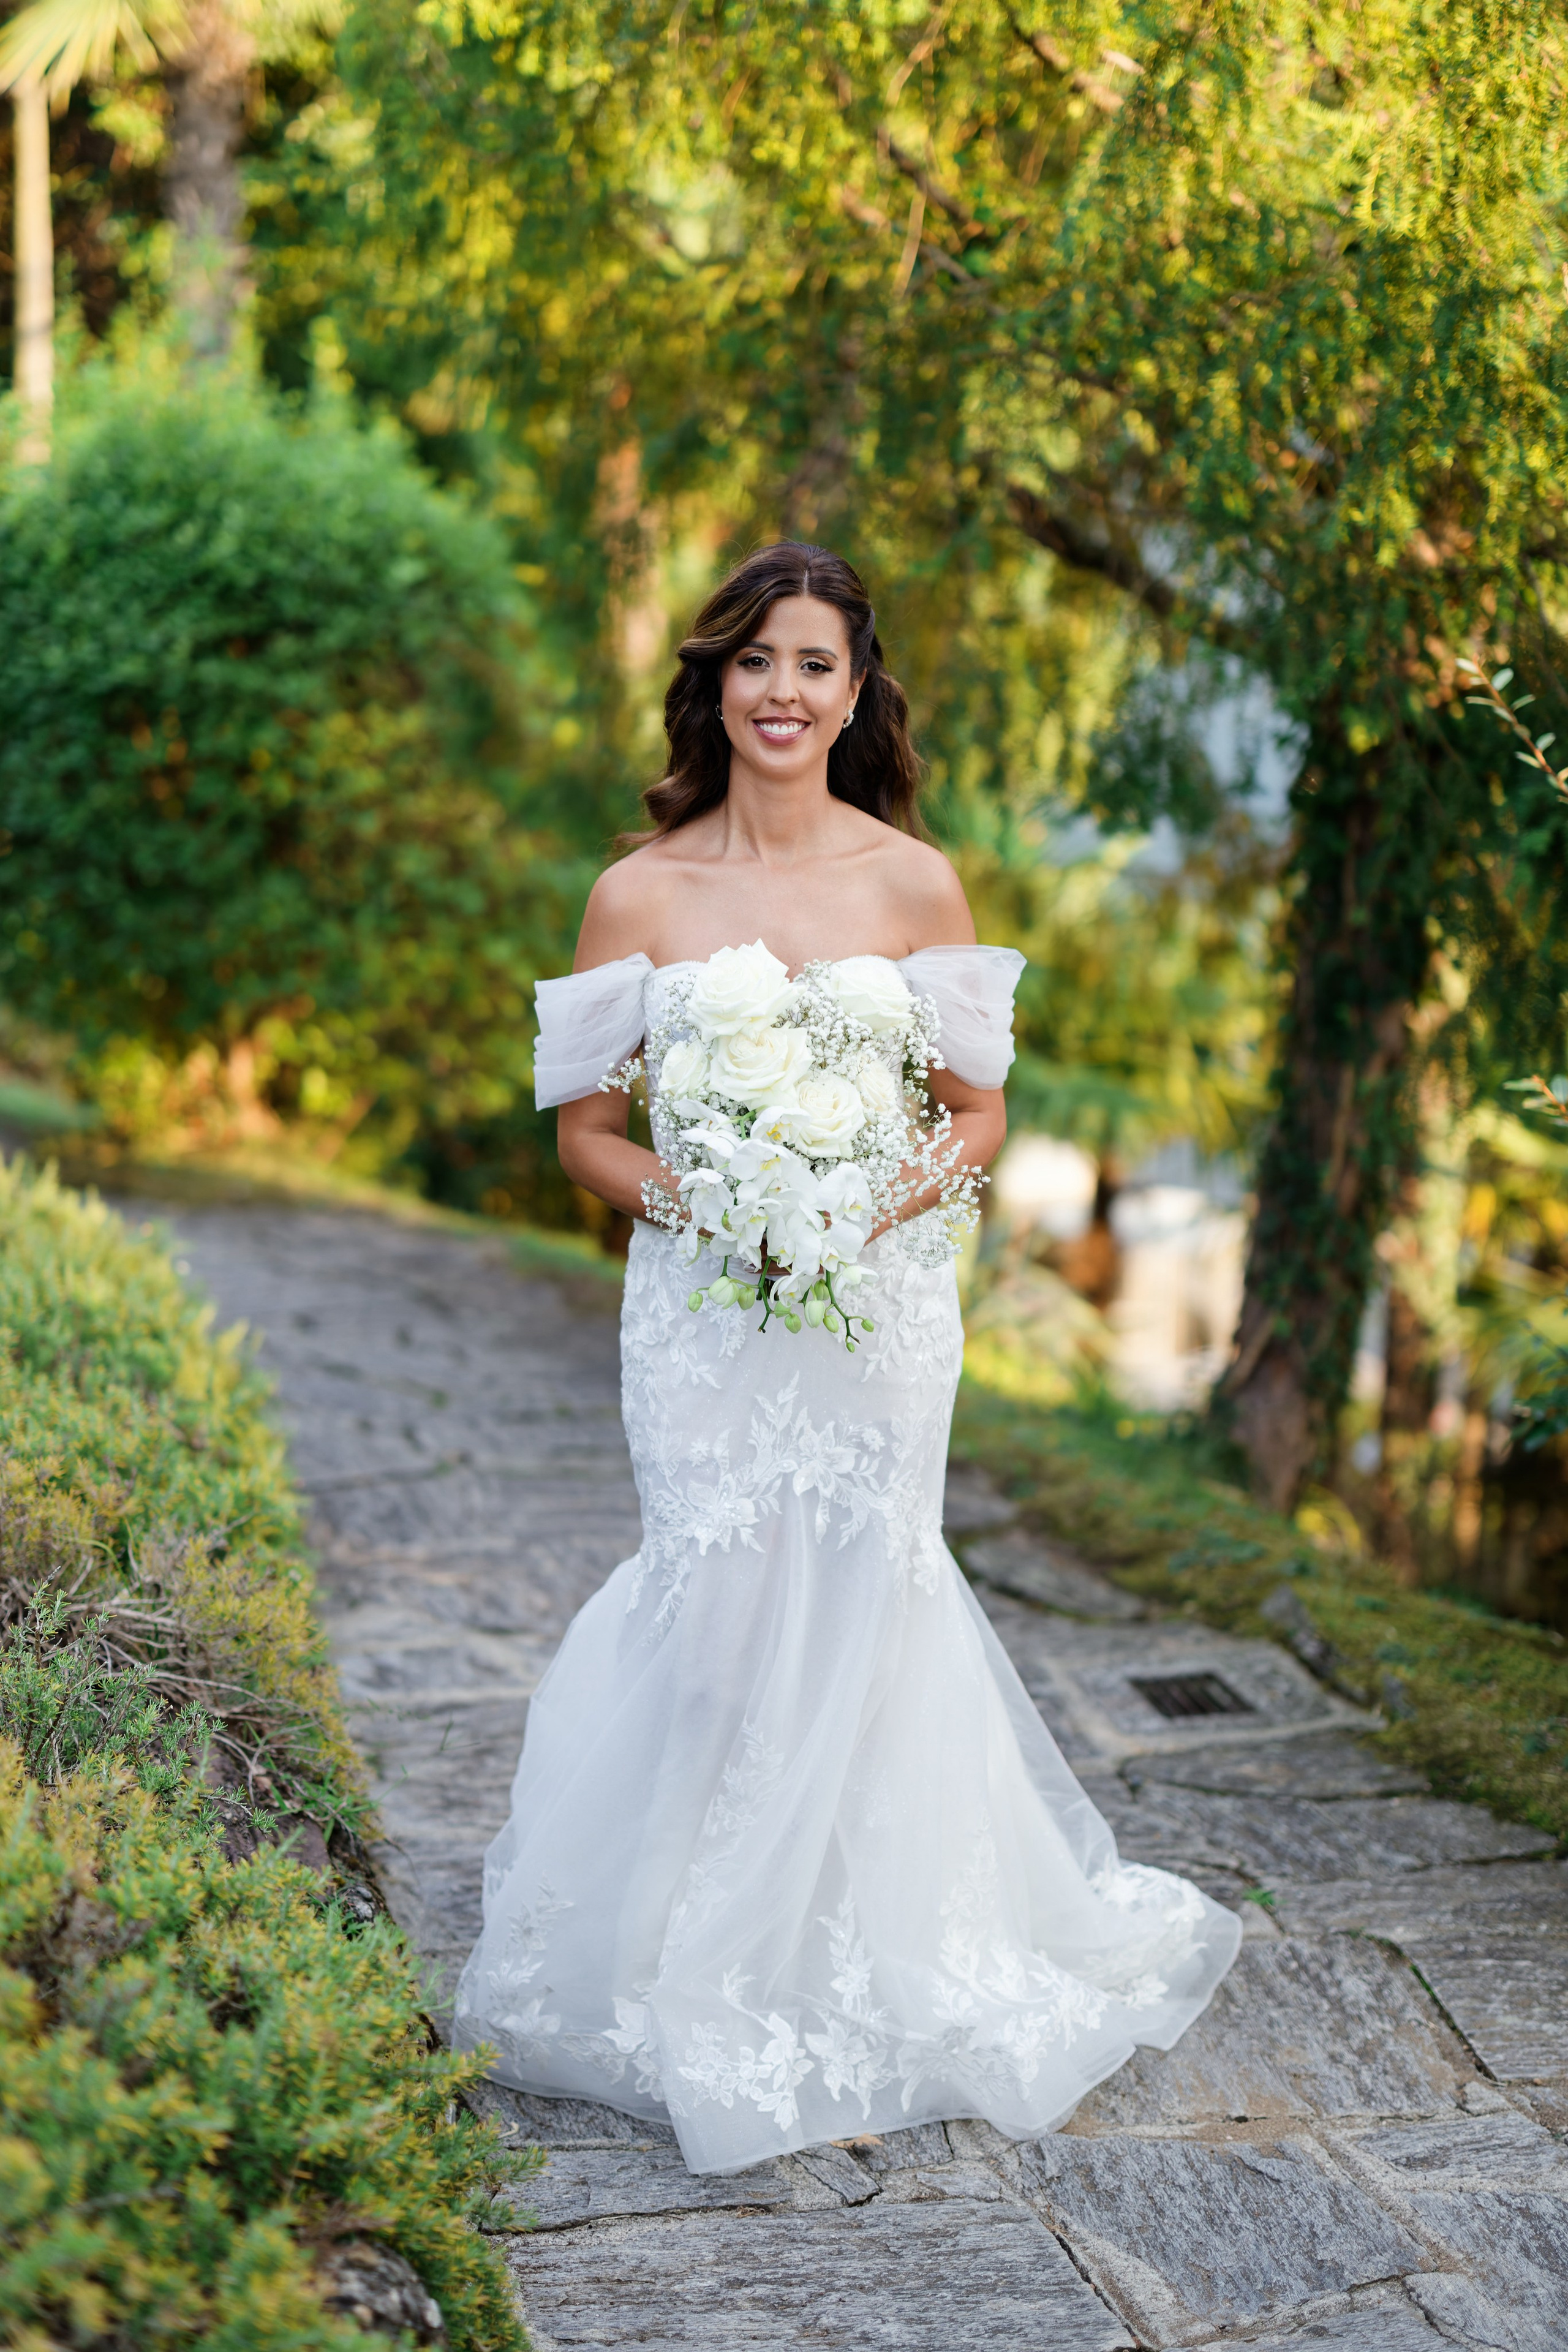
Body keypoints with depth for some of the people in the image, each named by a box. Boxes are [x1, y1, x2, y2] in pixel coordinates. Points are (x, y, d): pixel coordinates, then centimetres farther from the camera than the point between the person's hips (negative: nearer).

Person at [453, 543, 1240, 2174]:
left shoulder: (915, 883, 1)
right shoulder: (641, 892, 1)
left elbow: (978, 1118, 6)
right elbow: (585, 1133, 5)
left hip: (877, 1304, 0)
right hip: (704, 1307, 0)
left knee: (858, 1600, 3)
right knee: (722, 1605, -3)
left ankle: (872, 1981, 23)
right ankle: (718, 1982, 18)